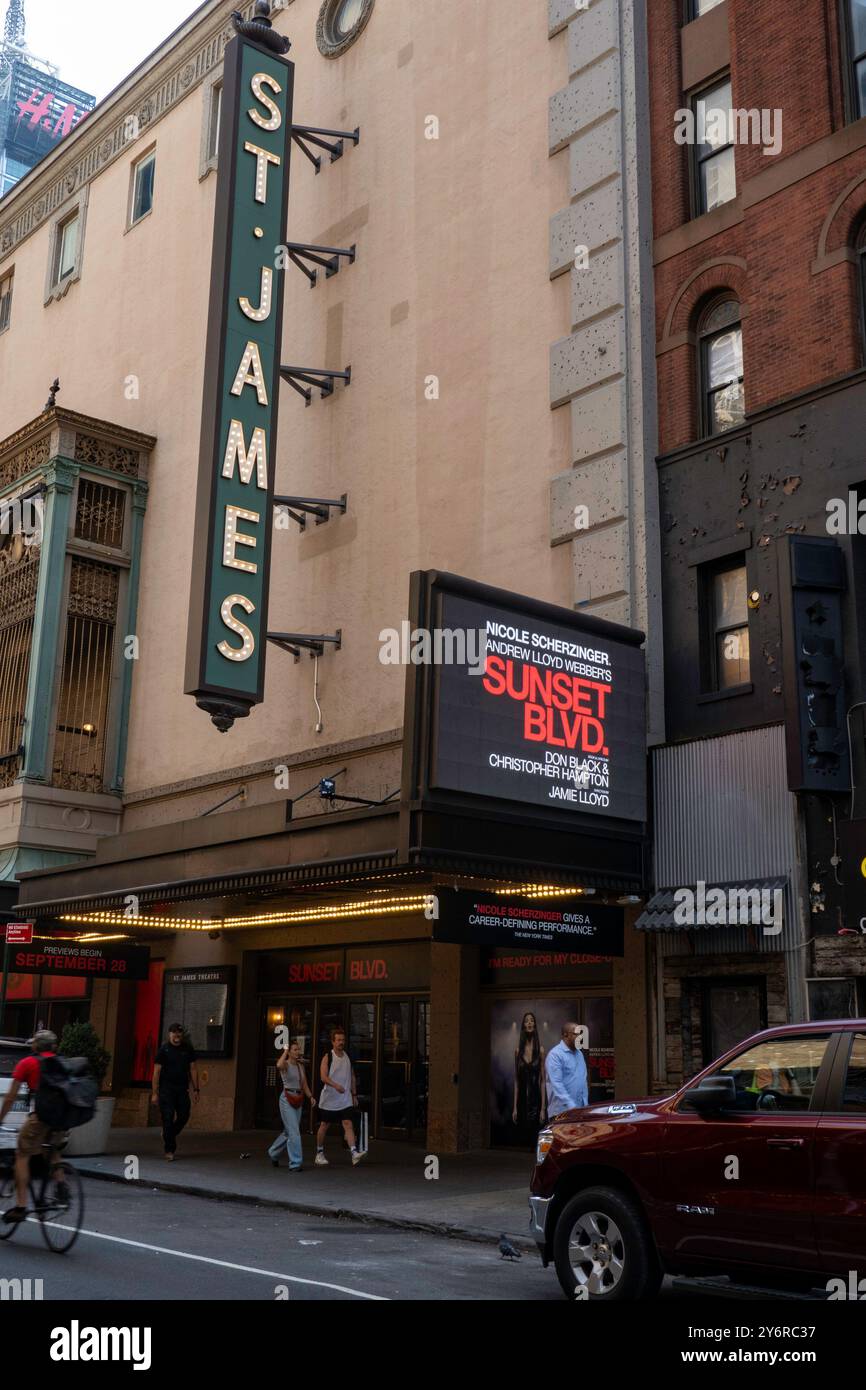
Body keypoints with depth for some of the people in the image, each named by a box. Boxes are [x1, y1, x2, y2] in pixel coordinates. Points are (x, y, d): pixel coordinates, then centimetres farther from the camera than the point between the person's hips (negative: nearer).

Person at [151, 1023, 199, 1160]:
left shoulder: (187, 1049, 7)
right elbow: (156, 1072, -6)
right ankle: (169, 1149, 2)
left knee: (184, 1115, 1)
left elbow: (193, 1069, 10)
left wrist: (195, 1089, 4)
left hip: (182, 1088, 4)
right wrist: (154, 1093, -11)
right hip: (166, 1089, -4)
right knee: (168, 1118, -6)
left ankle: (169, 1135, 29)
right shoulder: (164, 1050, -4)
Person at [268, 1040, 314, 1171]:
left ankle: (273, 1153, 37)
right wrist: (285, 1051, -21)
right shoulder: (285, 1064, -8)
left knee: (289, 1131, 15)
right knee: (294, 1132, -11)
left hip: (298, 1101, 7)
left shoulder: (301, 1066, 12)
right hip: (287, 1100, -7)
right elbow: (279, 1066, -34)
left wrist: (310, 1096, 1)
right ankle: (295, 1163, -6)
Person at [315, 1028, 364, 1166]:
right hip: (329, 1098, -3)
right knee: (324, 1125, 9)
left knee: (348, 1124, -10)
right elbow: (323, 1077, -18)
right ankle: (319, 1154, 25)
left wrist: (354, 1095, 13)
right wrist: (335, 1085, -35)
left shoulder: (348, 1056, 9)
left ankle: (354, 1153, -20)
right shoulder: (328, 1057, -7)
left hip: (345, 1099, 3)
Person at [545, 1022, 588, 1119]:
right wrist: (571, 1106, -24)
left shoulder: (579, 1054, 15)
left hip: (580, 1110, 7)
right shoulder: (555, 1054, -11)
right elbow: (556, 1084, -18)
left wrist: (586, 1104, 10)